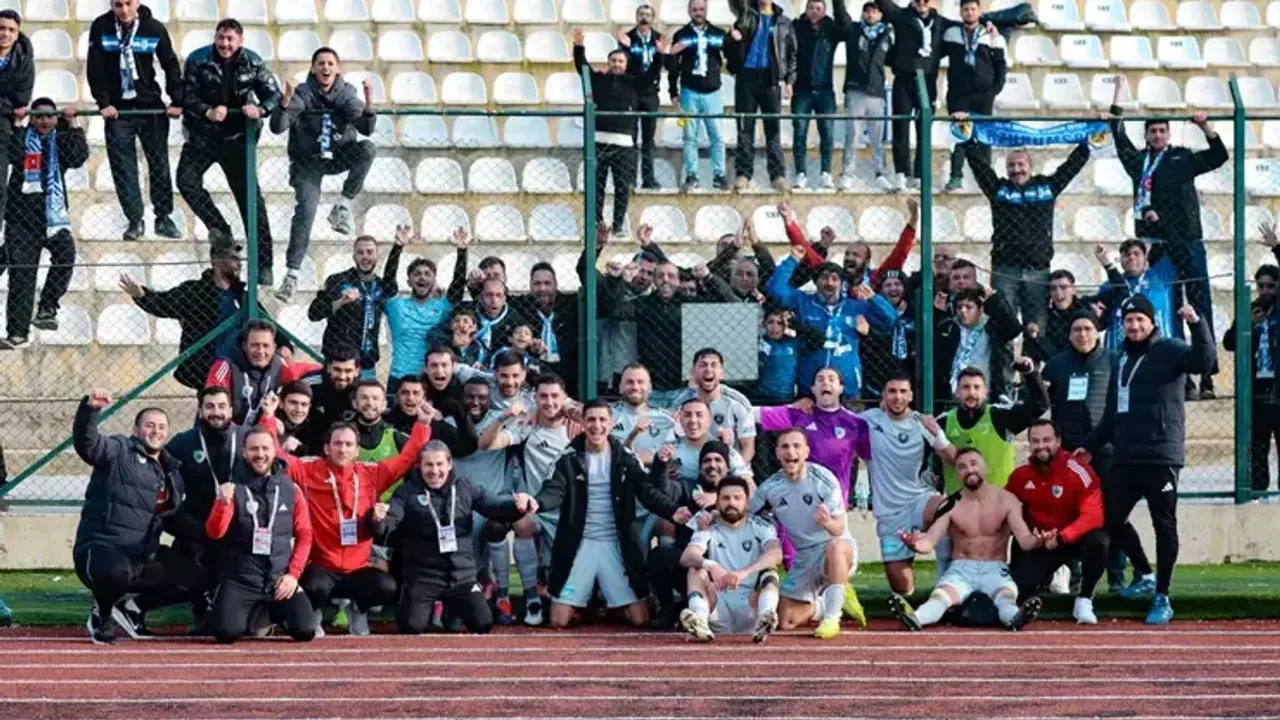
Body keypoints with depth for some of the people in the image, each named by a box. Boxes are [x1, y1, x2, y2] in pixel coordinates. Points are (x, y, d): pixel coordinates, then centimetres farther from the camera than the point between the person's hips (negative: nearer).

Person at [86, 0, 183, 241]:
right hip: (117, 108, 0)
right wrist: (103, 102, -14)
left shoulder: (154, 28, -7)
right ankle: (135, 220, 3)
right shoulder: (101, 27, -8)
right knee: (123, 166, -3)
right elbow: (95, 67, -8)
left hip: (151, 105, 0)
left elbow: (171, 65, -2)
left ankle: (164, 217, 14)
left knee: (159, 163, 4)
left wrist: (177, 101, -7)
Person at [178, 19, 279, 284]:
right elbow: (188, 96, -13)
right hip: (203, 135, 0)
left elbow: (273, 94, -4)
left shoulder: (253, 63, -6)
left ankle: (263, 264, 4)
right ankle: (219, 228, 0)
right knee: (187, 180, -21)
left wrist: (260, 109, -27)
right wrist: (208, 112, -32)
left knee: (250, 197, 0)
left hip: (237, 139, 0)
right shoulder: (198, 60, -10)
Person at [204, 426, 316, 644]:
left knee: (305, 630, -17)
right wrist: (223, 503, -28)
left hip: (280, 580, 1)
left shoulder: (291, 490, 5)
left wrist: (293, 574, -4)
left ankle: (275, 613, 19)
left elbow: (304, 535, 7)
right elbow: (214, 533, -10)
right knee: (227, 631, -24)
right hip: (240, 580, -1)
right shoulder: (233, 489, 0)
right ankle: (252, 614, 13)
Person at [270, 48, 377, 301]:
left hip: (338, 156, 2)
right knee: (306, 210, -19)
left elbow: (366, 128, -16)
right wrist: (286, 101, -40)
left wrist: (368, 103, -34)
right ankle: (291, 274, -16)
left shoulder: (346, 93, -7)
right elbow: (277, 128, -23)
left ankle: (343, 206, -15)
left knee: (368, 148, -26)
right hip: (307, 162, -2)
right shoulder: (302, 94, -13)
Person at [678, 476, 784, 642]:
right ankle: (700, 619, -48)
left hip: (750, 609, -1)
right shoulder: (709, 531, 8)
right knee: (697, 569, -18)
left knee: (769, 571, -22)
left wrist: (745, 572, -35)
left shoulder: (760, 527, 5)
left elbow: (776, 554, -17)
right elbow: (686, 557, -12)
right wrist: (711, 566, -34)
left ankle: (764, 620, -53)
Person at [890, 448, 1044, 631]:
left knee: (1006, 595, -37)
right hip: (961, 569, 0)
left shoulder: (1006, 500, 3)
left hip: (994, 569, 0)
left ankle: (1013, 617, -72)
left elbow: (1024, 539, -7)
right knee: (943, 595, -34)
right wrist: (917, 544, -32)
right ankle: (916, 618, -67)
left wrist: (1037, 540, -33)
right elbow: (930, 541, -6)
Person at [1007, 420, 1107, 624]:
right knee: (1019, 586, -19)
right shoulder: (1020, 475, -6)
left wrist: (1061, 538, -37)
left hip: (1074, 537, -3)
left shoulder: (1078, 471, -20)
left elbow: (1093, 515, -26)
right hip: (1038, 543, 3)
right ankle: (1048, 574, 21)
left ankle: (1084, 600, -14)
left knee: (1098, 542, -37)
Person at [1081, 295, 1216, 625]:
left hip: (1161, 456, -7)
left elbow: (1205, 360, -23)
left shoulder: (1169, 351, -3)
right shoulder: (1122, 360, 18)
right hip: (1126, 458, 7)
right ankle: (1144, 574, 28)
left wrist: (1196, 324, -35)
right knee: (1111, 519, 9)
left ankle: (1162, 598, 2)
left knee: (1164, 524, -3)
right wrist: (1091, 446, 21)